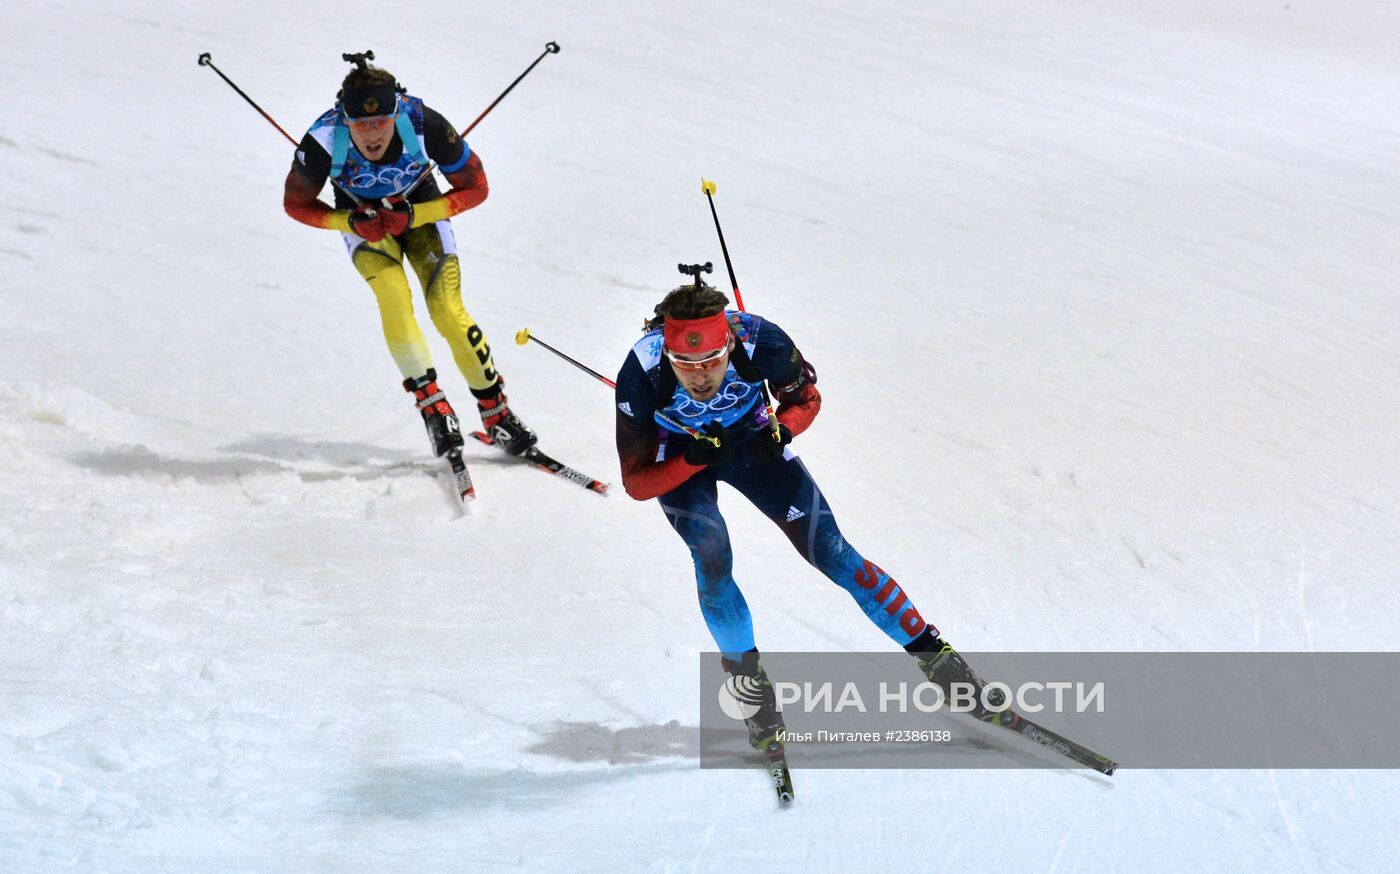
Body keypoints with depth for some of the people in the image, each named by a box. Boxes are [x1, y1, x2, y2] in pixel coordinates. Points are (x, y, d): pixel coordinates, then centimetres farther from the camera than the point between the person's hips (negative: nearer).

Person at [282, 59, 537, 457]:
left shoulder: (423, 125, -33)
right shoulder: (324, 140, -32)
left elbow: (475, 188, -19)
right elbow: (296, 204, -13)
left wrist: (413, 216, -29)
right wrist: (350, 222, -28)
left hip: (421, 208, 0)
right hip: (361, 218, 0)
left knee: (448, 311, -14)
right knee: (393, 295, -27)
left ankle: (496, 412, 1)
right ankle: (431, 402, -16)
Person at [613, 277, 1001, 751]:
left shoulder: (760, 341, -33)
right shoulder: (641, 377, -35)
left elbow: (806, 399, -11)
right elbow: (637, 483, -24)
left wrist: (780, 432, -32)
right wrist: (693, 459, -42)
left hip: (749, 439, 1)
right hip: (678, 459, -1)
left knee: (831, 552, -5)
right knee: (711, 554, -26)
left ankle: (938, 660, 5)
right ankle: (753, 688, -7)